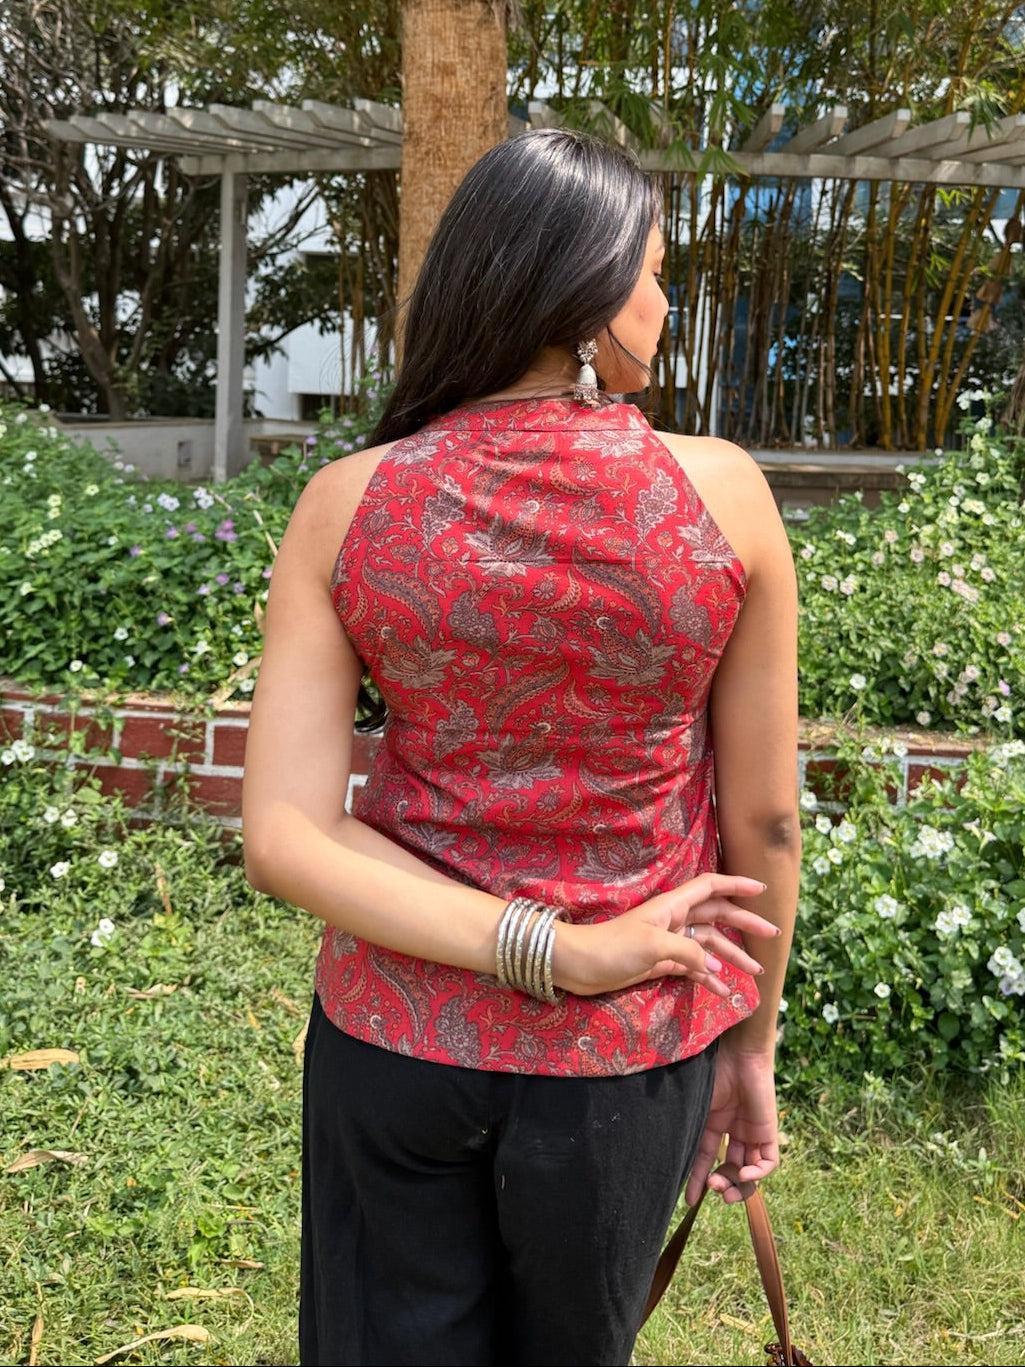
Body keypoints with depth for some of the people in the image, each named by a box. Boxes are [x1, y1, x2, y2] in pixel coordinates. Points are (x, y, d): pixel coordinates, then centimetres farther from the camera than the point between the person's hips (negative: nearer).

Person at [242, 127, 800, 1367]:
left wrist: (557, 948, -15)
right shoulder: (721, 497, -14)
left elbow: (283, 838, -16)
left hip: (396, 1032, 1)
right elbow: (764, 827, -5)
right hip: (620, 1062, 0)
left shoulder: (347, 506, -10)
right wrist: (751, 1040, 9)